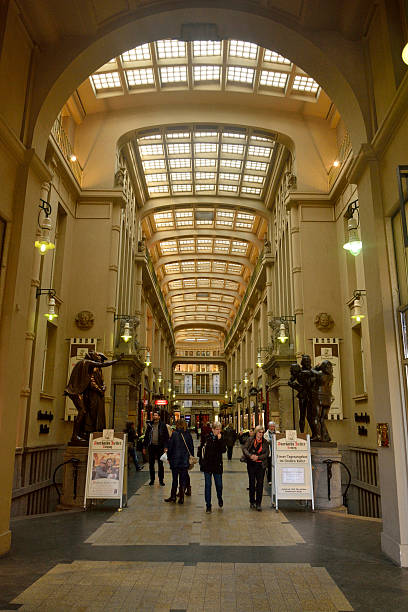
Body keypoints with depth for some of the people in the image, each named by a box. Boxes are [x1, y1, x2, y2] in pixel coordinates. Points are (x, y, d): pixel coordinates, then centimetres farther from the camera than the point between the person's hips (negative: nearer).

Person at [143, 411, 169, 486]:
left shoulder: (162, 425, -1)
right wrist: (144, 446, 7)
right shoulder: (150, 425, 7)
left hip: (160, 446, -3)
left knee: (160, 464, 4)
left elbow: (166, 436, -3)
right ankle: (152, 479, 19)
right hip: (151, 446, 3)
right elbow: (146, 436, 11)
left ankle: (161, 479, 12)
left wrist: (165, 447, -10)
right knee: (151, 464, 9)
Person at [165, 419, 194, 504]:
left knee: (175, 479, 9)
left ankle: (173, 497, 15)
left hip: (175, 460, -2)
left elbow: (170, 447, -6)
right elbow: (191, 447, 4)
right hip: (185, 461, 2)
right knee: (183, 479, 7)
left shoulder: (174, 434, -9)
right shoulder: (188, 434, -2)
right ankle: (181, 498, 9)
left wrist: (169, 457, 5)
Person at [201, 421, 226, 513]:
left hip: (217, 465, 1)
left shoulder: (221, 438, 0)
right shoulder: (207, 437, -2)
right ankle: (208, 505, 12)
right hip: (207, 465, -1)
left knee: (219, 485, 9)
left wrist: (220, 439, -20)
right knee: (208, 485, 2)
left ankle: (220, 499, 38)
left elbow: (224, 450, -13)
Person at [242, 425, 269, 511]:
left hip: (261, 465, 0)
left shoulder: (265, 442, 5)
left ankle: (258, 503, 1)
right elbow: (244, 449, -4)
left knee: (260, 483, -5)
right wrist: (250, 455, -20)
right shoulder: (250, 440, 3)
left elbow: (267, 453, -1)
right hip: (251, 464, 0)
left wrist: (258, 457, -14)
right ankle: (252, 501, 24)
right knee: (252, 483, 10)